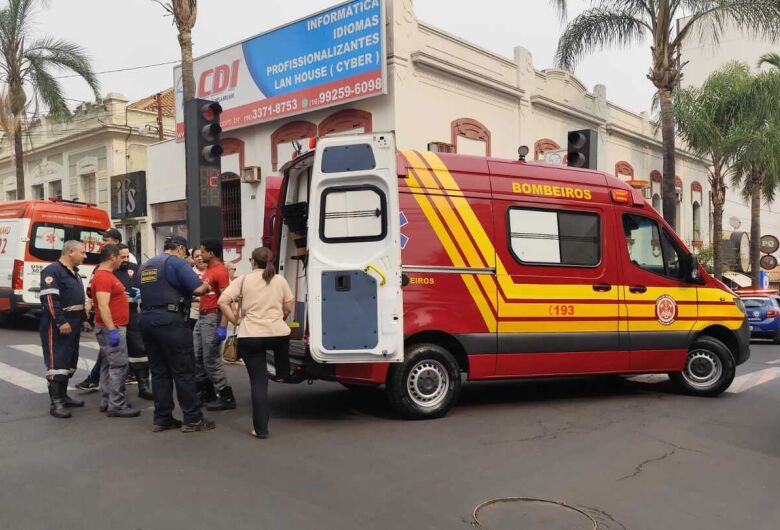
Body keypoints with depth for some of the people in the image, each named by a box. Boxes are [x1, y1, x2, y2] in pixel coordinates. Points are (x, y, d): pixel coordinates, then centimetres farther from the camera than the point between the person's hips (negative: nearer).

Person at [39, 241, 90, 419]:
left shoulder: (74, 272, 17)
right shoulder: (52, 270, -13)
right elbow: (49, 299, -22)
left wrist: (84, 312, 18)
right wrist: (61, 322, -25)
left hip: (73, 325, 10)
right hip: (57, 326, -10)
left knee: (69, 361, 13)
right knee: (56, 362, -8)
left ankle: (63, 396, 23)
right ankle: (55, 403, -7)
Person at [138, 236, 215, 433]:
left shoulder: (145, 266, 19)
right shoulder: (176, 262, -5)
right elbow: (197, 289, -14)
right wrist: (206, 286, 9)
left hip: (147, 319, 8)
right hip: (169, 320, -8)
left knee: (159, 372, 11)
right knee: (183, 371, -2)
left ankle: (162, 419, 13)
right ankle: (193, 419, 3)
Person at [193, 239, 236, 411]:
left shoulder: (220, 271, -14)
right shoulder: (208, 270, 16)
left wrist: (223, 326, -26)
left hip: (213, 317, -10)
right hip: (202, 317, 10)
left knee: (211, 360, -6)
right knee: (196, 358, 12)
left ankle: (226, 397, 2)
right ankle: (207, 393, 23)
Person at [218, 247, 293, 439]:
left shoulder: (244, 279, 3)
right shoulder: (280, 280, 8)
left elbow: (222, 302, -6)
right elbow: (288, 308, 11)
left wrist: (235, 321, 3)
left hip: (251, 336, -1)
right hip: (278, 334, 1)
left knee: (258, 382, 1)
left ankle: (261, 429, 4)